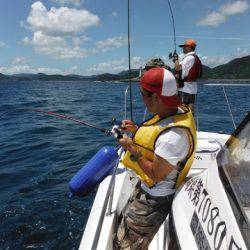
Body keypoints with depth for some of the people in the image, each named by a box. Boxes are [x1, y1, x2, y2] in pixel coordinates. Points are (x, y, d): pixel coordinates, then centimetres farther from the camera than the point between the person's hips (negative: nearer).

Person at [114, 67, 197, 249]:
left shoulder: (173, 136, -37)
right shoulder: (179, 110, -6)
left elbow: (156, 175, -26)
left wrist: (131, 148, -19)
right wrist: (137, 129, 2)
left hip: (154, 199, -9)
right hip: (146, 188, 10)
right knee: (124, 221, 28)